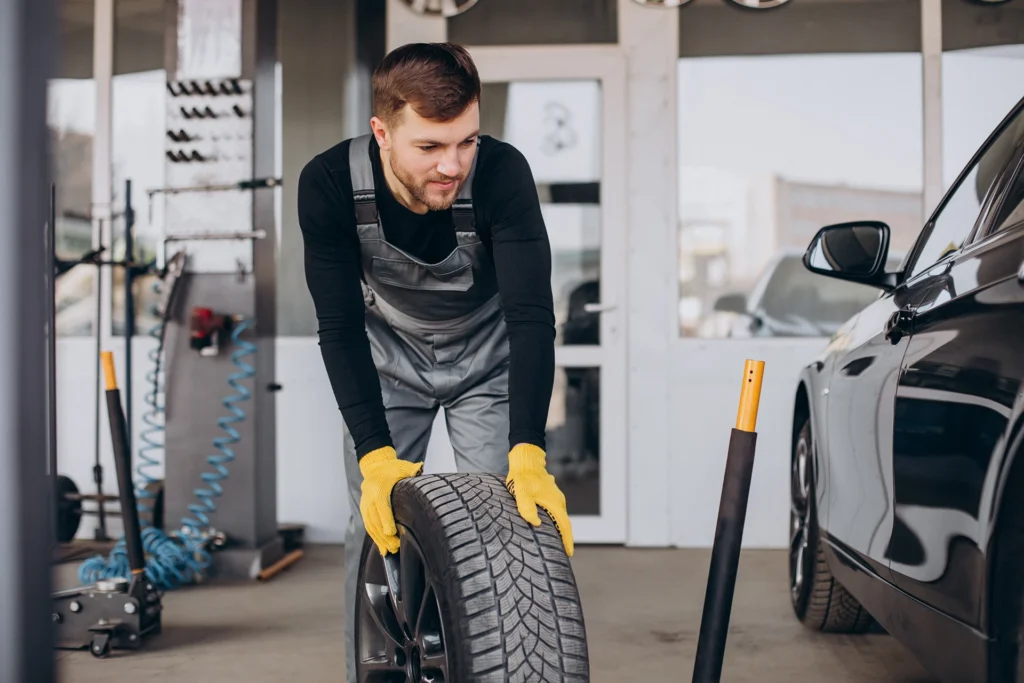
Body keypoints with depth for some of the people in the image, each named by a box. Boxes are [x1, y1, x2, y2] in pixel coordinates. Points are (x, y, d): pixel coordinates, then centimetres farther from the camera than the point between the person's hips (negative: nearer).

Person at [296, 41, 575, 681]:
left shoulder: (502, 172, -32)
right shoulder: (330, 183, -28)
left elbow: (532, 315, -35)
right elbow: (340, 327, -26)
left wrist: (529, 453, -45)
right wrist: (374, 455, -35)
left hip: (486, 357, 0)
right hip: (387, 357, 1)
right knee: (377, 523, -3)